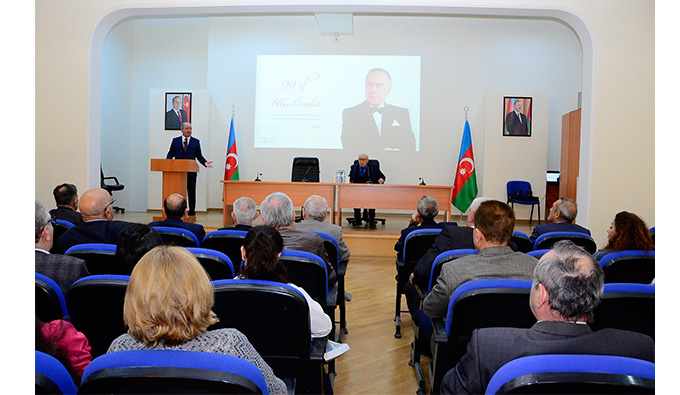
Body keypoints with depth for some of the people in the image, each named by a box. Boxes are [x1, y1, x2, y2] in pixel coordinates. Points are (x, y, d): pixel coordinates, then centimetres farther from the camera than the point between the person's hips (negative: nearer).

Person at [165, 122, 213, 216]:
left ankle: (192, 212, 9)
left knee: (191, 192, 3)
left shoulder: (196, 141, 10)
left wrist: (205, 162, -8)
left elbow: (199, 156, 9)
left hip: (191, 171, 0)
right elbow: (170, 153, 9)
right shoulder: (175, 140, 11)